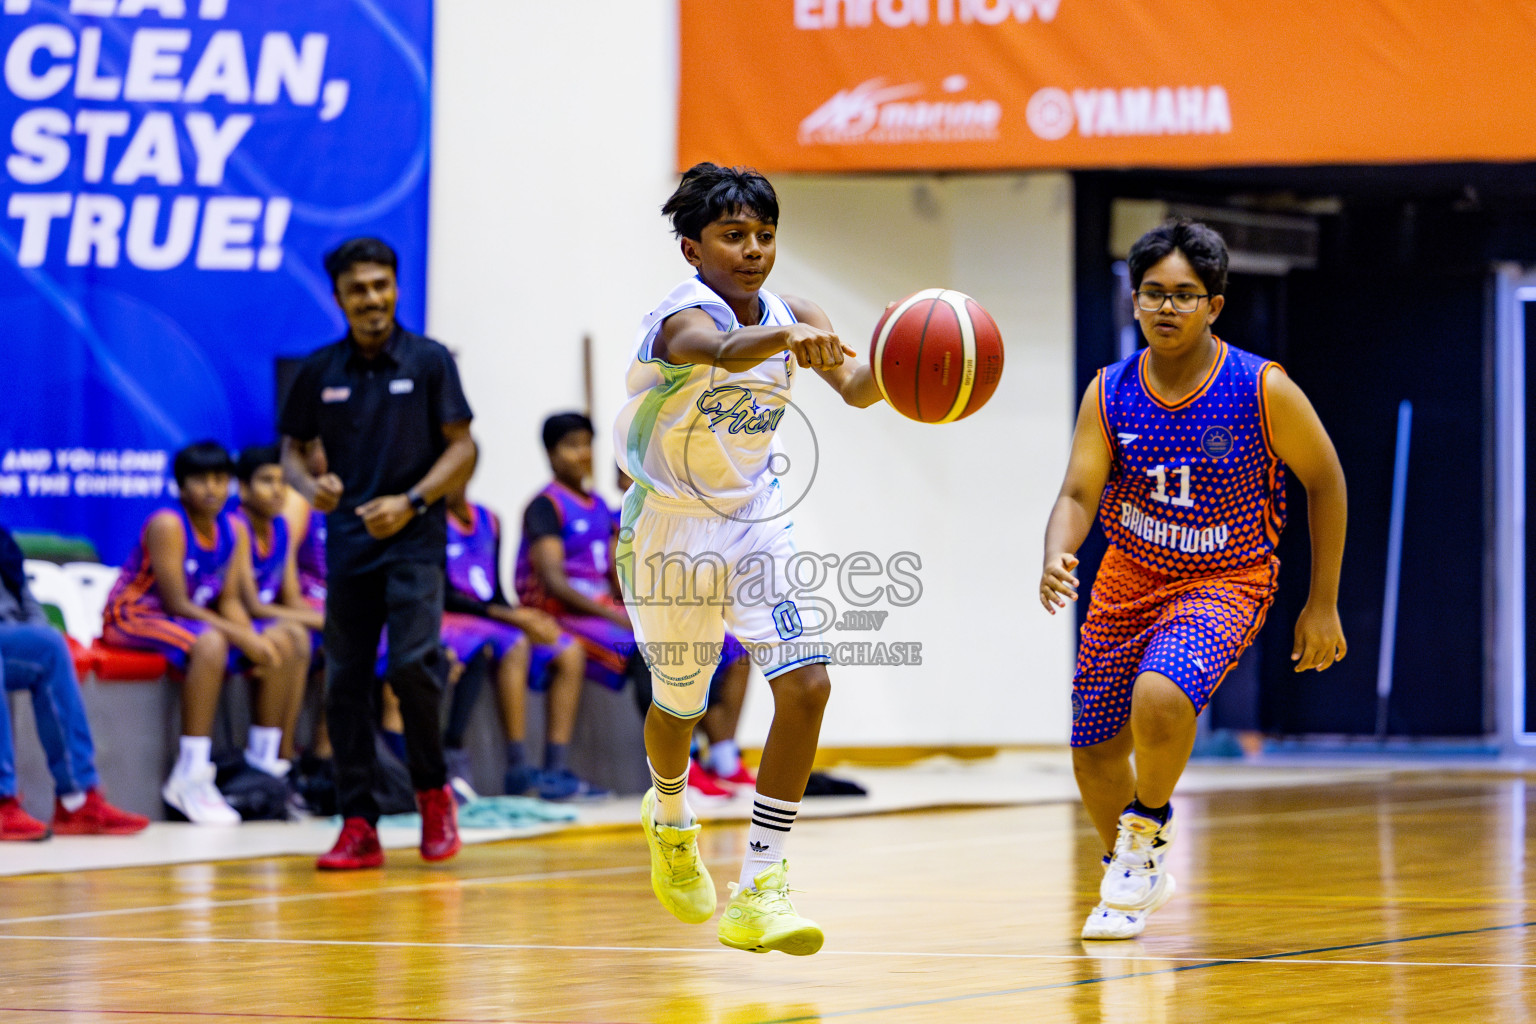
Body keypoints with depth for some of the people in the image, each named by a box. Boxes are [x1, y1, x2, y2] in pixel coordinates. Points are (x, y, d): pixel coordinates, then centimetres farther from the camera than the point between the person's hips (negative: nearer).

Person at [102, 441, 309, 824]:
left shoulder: (234, 532, 3)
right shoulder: (167, 525, -19)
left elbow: (229, 602, 2)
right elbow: (177, 603, -23)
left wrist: (254, 640, -19)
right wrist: (242, 638, -27)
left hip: (193, 619, 8)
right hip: (134, 617, -8)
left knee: (282, 642, -3)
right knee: (210, 642, -37)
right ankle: (191, 778, -38)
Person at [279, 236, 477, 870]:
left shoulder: (428, 361, 1)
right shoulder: (319, 372, 7)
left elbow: (462, 448, 1)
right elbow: (293, 449, 14)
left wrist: (410, 502, -11)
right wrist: (310, 486, -8)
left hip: (414, 541, -3)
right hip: (347, 543, 3)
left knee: (413, 662, -16)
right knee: (345, 681, 0)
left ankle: (432, 789, 7)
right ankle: (358, 825, 5)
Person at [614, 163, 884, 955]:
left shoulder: (789, 315, -6)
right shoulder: (683, 317, -23)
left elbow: (857, 387, -23)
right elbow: (723, 350, -49)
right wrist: (784, 339, -71)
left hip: (754, 522, 4)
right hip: (670, 527, -4)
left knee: (806, 684, -14)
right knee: (679, 703, 13)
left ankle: (757, 896, -11)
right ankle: (670, 820, 49)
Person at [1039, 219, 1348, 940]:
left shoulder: (1264, 391, -17)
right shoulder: (1110, 393, -10)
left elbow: (1325, 482, -5)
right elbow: (1079, 495, -14)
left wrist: (1322, 603, -3)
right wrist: (1056, 558, -37)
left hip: (1221, 584, -4)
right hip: (1129, 582, 4)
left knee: (1161, 698, -33)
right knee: (1095, 753, 9)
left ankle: (1149, 824, -4)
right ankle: (1133, 878, 38)